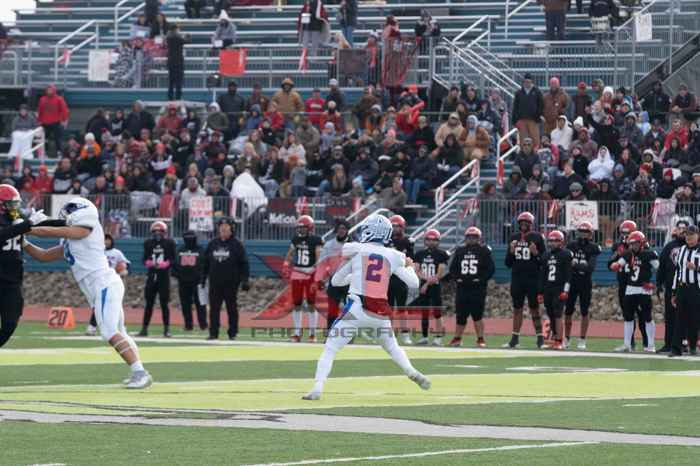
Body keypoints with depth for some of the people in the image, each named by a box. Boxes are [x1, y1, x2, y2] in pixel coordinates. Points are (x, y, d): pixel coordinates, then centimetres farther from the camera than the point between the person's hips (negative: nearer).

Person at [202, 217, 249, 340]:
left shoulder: (237, 245, 0)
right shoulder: (212, 244, 10)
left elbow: (244, 263, -2)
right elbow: (206, 262, 16)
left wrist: (245, 280, -10)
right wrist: (203, 278, 11)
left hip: (231, 283, -3)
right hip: (215, 283, 3)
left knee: (232, 309, 2)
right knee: (214, 309, 1)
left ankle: (232, 333, 9)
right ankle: (213, 333, 5)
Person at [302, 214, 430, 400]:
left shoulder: (355, 250, 4)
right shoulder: (393, 256, 7)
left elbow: (335, 281, 15)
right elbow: (413, 283, 12)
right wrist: (409, 266, 32)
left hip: (357, 308, -3)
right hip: (381, 313, 3)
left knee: (330, 350, 2)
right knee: (392, 347, 28)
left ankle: (317, 388, -12)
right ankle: (413, 373, 9)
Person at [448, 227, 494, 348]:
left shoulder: (484, 251, 0)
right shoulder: (460, 251, 11)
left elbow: (490, 268, -3)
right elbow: (452, 268, 15)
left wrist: (482, 279, -13)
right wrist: (457, 278, -2)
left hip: (478, 288, -3)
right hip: (462, 287, 4)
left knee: (477, 315, -7)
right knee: (461, 315, 5)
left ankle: (480, 339, 0)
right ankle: (457, 338, 15)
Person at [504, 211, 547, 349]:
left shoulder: (536, 238, -2)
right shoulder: (514, 238, 9)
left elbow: (544, 261, -2)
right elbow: (508, 263, 12)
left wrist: (536, 253, -19)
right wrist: (511, 251, -5)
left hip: (533, 279, -4)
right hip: (517, 279, 4)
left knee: (534, 309, -2)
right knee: (517, 309, 8)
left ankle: (540, 339, 2)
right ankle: (515, 339, 13)